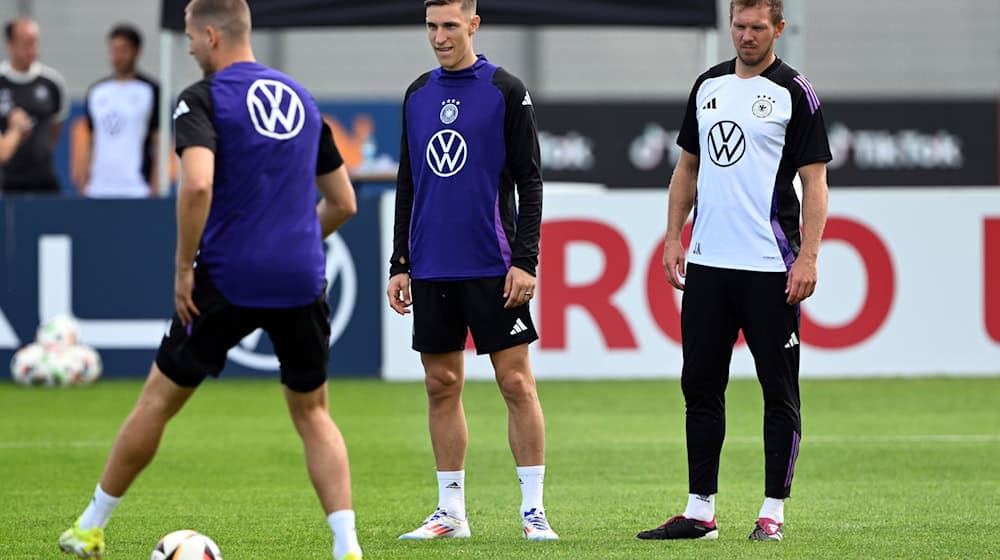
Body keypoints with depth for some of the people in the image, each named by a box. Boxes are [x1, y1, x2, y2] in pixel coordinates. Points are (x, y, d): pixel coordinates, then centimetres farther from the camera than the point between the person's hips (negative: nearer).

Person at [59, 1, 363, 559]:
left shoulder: (203, 99, -6)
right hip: (302, 282, 4)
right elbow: (343, 202, 18)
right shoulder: (301, 98, 13)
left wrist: (184, 268, -13)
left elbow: (197, 184, -24)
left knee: (160, 399, 11)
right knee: (312, 413, 16)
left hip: (228, 282, -4)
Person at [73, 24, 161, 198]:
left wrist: (155, 190, -7)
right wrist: (82, 183, 9)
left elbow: (159, 144, 0)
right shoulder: (97, 91, 15)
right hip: (98, 189, 4)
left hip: (136, 190, -4)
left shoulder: (151, 90, 3)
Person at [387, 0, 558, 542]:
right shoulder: (417, 95, 11)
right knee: (442, 386, 7)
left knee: (516, 383, -5)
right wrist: (398, 265, 11)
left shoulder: (506, 91, -3)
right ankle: (450, 512, 13)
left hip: (492, 269, -5)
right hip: (431, 271, 5)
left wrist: (525, 261, -11)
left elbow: (530, 182, -4)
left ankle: (533, 510, -1)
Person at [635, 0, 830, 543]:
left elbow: (814, 181, -7)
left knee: (779, 390, 0)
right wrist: (673, 237, 10)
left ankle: (773, 512, 5)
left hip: (770, 267, -6)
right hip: (707, 262, 6)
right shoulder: (708, 86, 12)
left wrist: (808, 257, -15)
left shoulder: (795, 93, -4)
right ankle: (700, 510, 13)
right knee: (700, 385, 7)